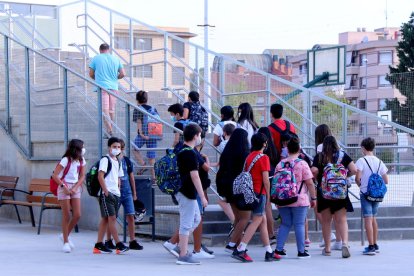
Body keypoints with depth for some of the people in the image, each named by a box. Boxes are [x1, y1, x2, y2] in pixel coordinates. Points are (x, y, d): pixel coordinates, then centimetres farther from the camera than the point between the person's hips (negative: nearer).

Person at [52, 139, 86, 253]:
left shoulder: (81, 161, 5)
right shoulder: (66, 160, -13)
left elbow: (82, 176, 7)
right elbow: (55, 175, -14)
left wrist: (75, 188, -7)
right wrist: (64, 187, -16)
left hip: (75, 188, 6)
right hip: (64, 188, -6)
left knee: (77, 215, -2)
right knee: (66, 216, -3)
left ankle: (65, 235, 19)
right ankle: (66, 242, 5)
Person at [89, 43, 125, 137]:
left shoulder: (96, 58, 3)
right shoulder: (116, 59, 9)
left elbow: (91, 74, 6)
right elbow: (122, 74, 6)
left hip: (102, 87, -3)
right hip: (113, 87, 3)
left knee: (105, 110, -9)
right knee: (111, 110, 12)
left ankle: (109, 130, -22)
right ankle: (109, 131, 19)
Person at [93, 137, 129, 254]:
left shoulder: (118, 162, 18)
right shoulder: (105, 160, -7)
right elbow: (100, 176, -15)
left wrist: (118, 190, 13)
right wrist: (106, 191, -19)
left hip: (116, 194, 8)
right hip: (107, 194, -8)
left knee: (105, 219, 8)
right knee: (112, 218, -10)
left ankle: (99, 245, 10)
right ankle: (118, 245, -13)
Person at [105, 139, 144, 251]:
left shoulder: (127, 161, 9)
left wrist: (134, 193, 15)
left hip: (127, 192, 4)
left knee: (131, 216, -2)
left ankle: (132, 241, 1)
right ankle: (108, 241, 14)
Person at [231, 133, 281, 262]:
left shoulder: (249, 157, 11)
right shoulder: (263, 158, -10)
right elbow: (265, 180, -12)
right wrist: (268, 195, -3)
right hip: (260, 192, -8)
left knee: (263, 221, 13)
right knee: (256, 221, -7)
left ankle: (269, 252, 16)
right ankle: (240, 250, -15)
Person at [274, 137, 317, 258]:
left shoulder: (280, 164, 5)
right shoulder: (302, 164, -8)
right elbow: (309, 182, -9)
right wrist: (313, 198, -1)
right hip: (299, 200, -4)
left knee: (285, 224, 13)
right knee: (299, 224, 0)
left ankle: (279, 249, 9)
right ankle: (301, 251, 2)